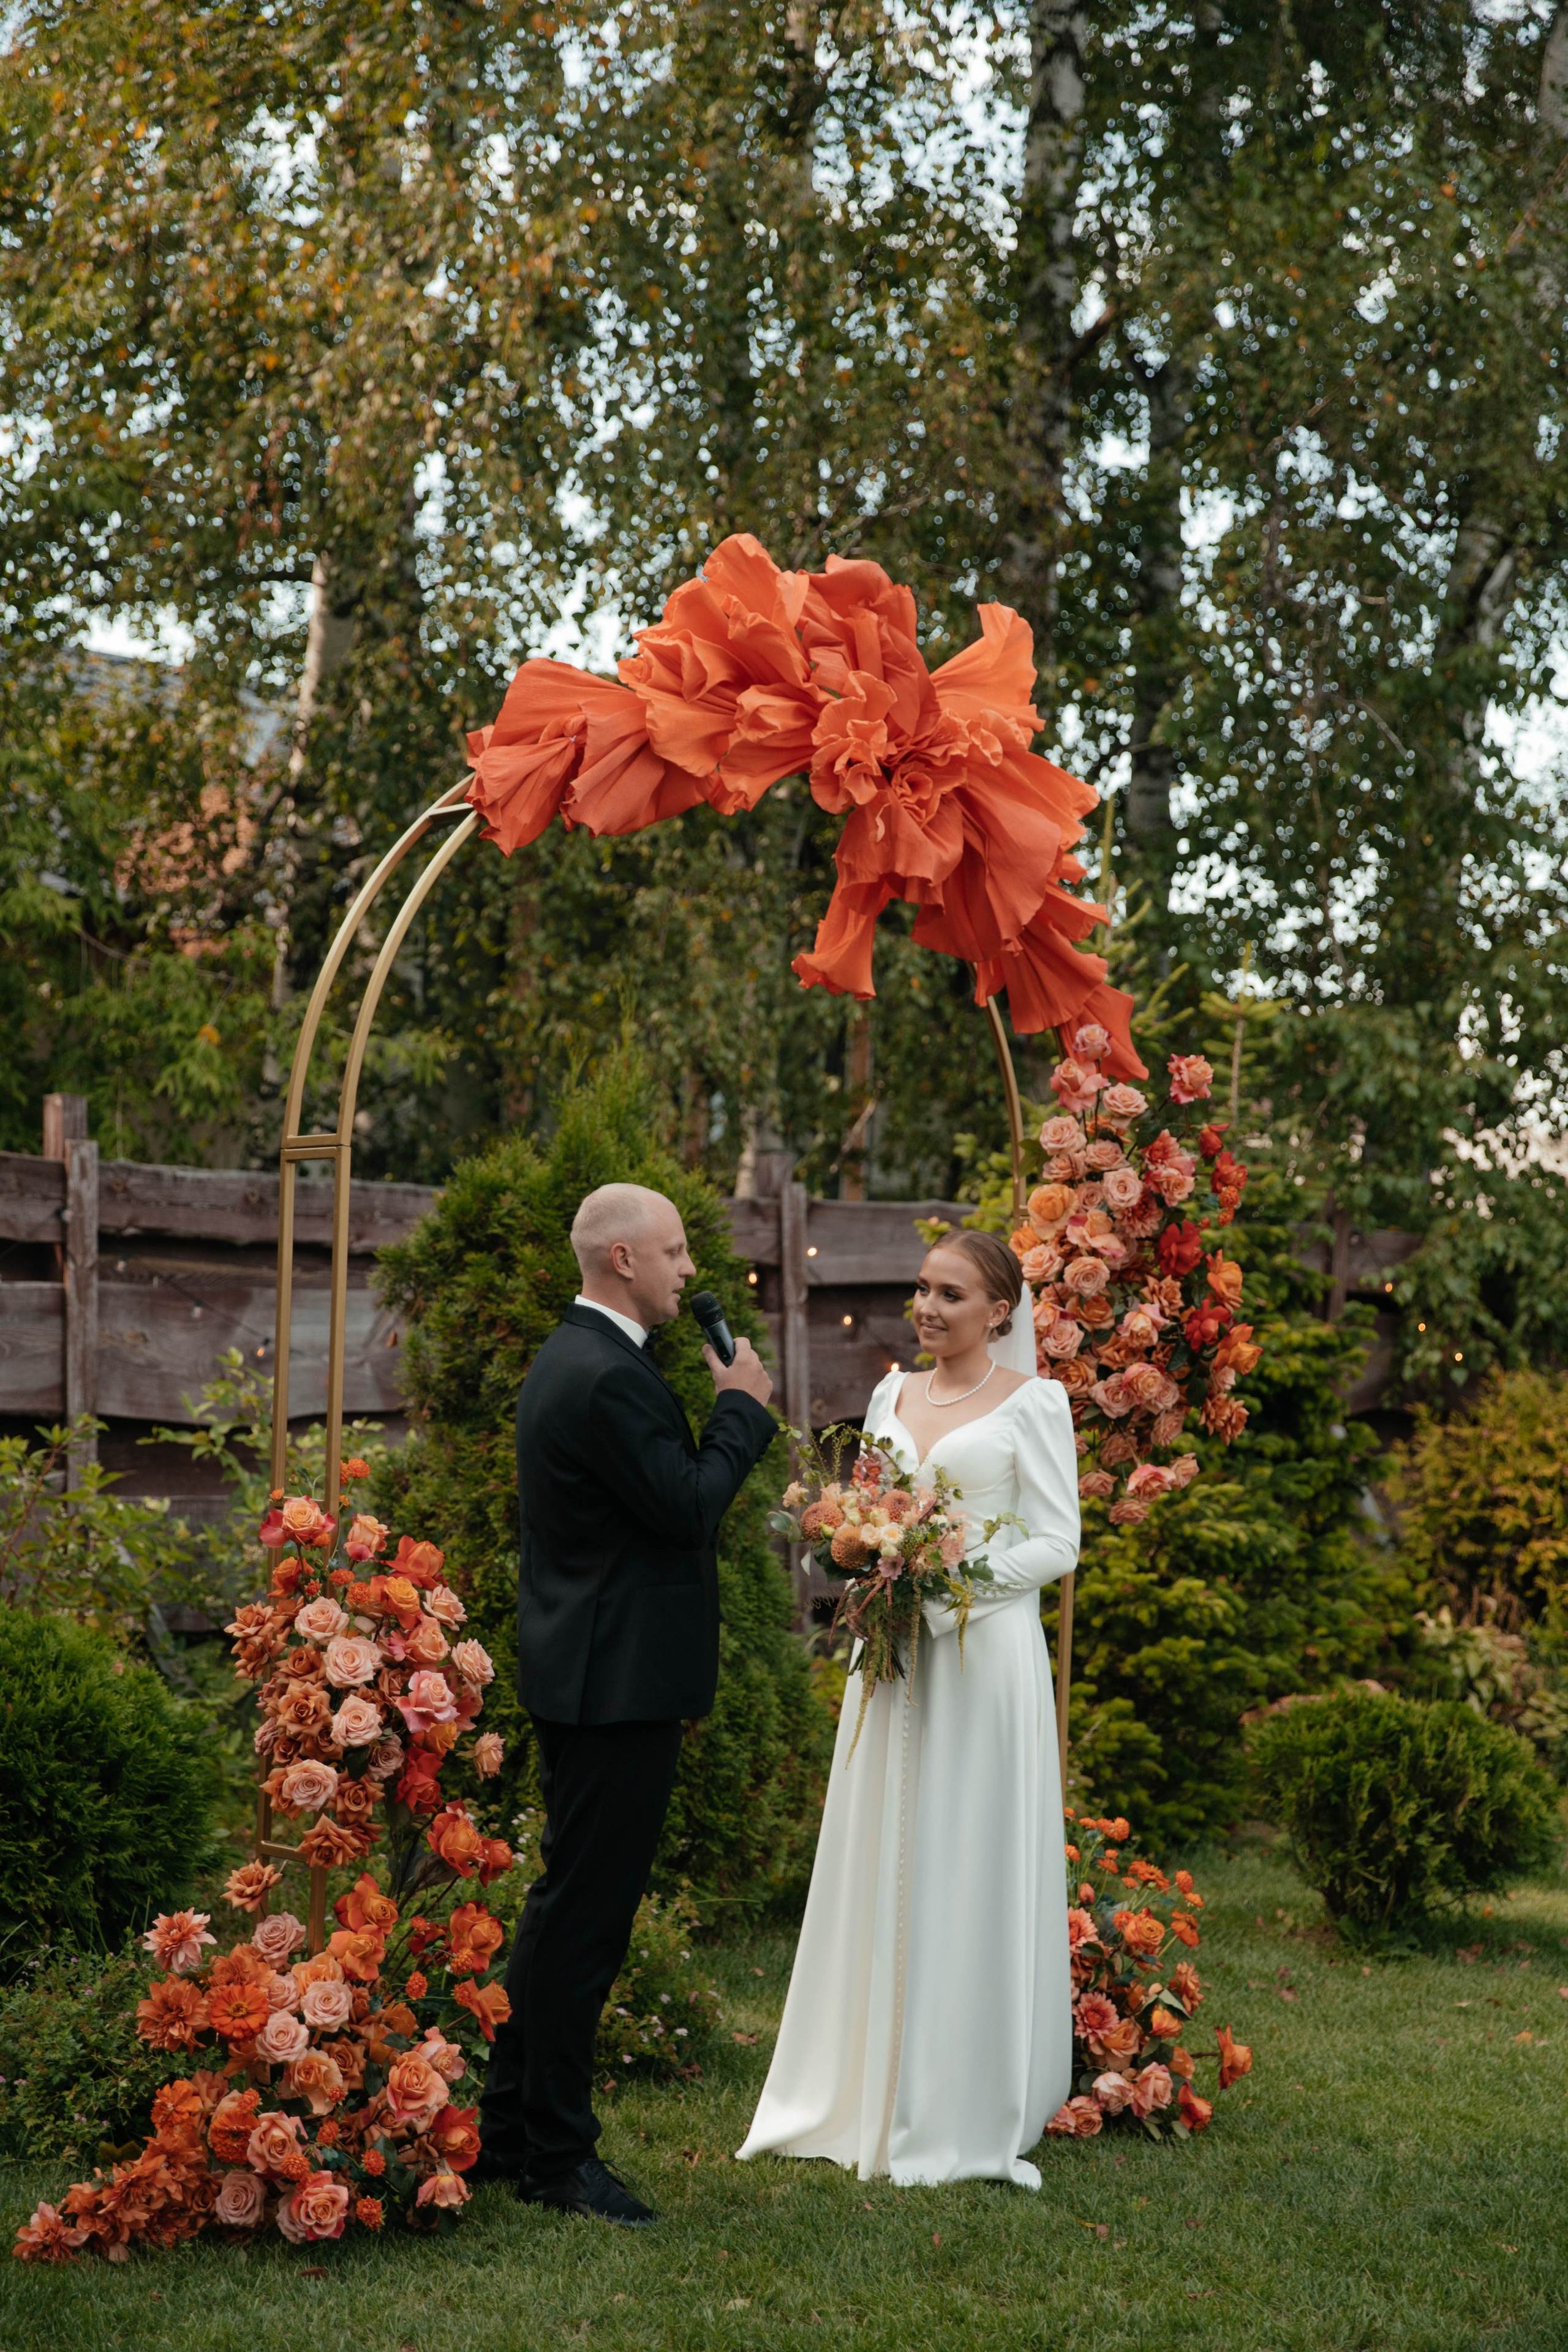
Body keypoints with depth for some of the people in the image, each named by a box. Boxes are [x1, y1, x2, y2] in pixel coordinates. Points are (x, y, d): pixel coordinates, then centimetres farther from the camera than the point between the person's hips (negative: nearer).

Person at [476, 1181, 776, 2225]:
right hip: (621, 1681, -11)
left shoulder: (572, 1358, 15)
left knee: (568, 1905, 17)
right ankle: (556, 2152, 4)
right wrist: (743, 1407, -8)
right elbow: (690, 1509, -19)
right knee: (583, 1915, -3)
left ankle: (509, 2130, 25)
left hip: (584, 1676, 11)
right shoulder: (609, 1377, -20)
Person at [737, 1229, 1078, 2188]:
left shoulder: (1032, 1403, -3)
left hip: (985, 1653, -5)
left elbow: (1057, 1544, -7)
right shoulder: (893, 1394, 14)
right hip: (896, 1651, 6)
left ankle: (970, 2115, 7)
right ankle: (872, 2094, 17)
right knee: (882, 1864, 8)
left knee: (969, 1870, -2)